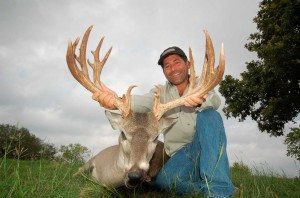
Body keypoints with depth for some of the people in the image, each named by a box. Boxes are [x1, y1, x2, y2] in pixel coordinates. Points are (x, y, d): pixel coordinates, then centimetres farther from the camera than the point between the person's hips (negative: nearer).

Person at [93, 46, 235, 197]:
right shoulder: (161, 92, 6)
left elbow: (215, 101, -19)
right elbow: (142, 102, -17)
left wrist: (202, 100, -45)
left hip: (208, 147, 0)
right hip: (180, 153, 0)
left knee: (209, 115, -29)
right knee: (165, 181, -30)